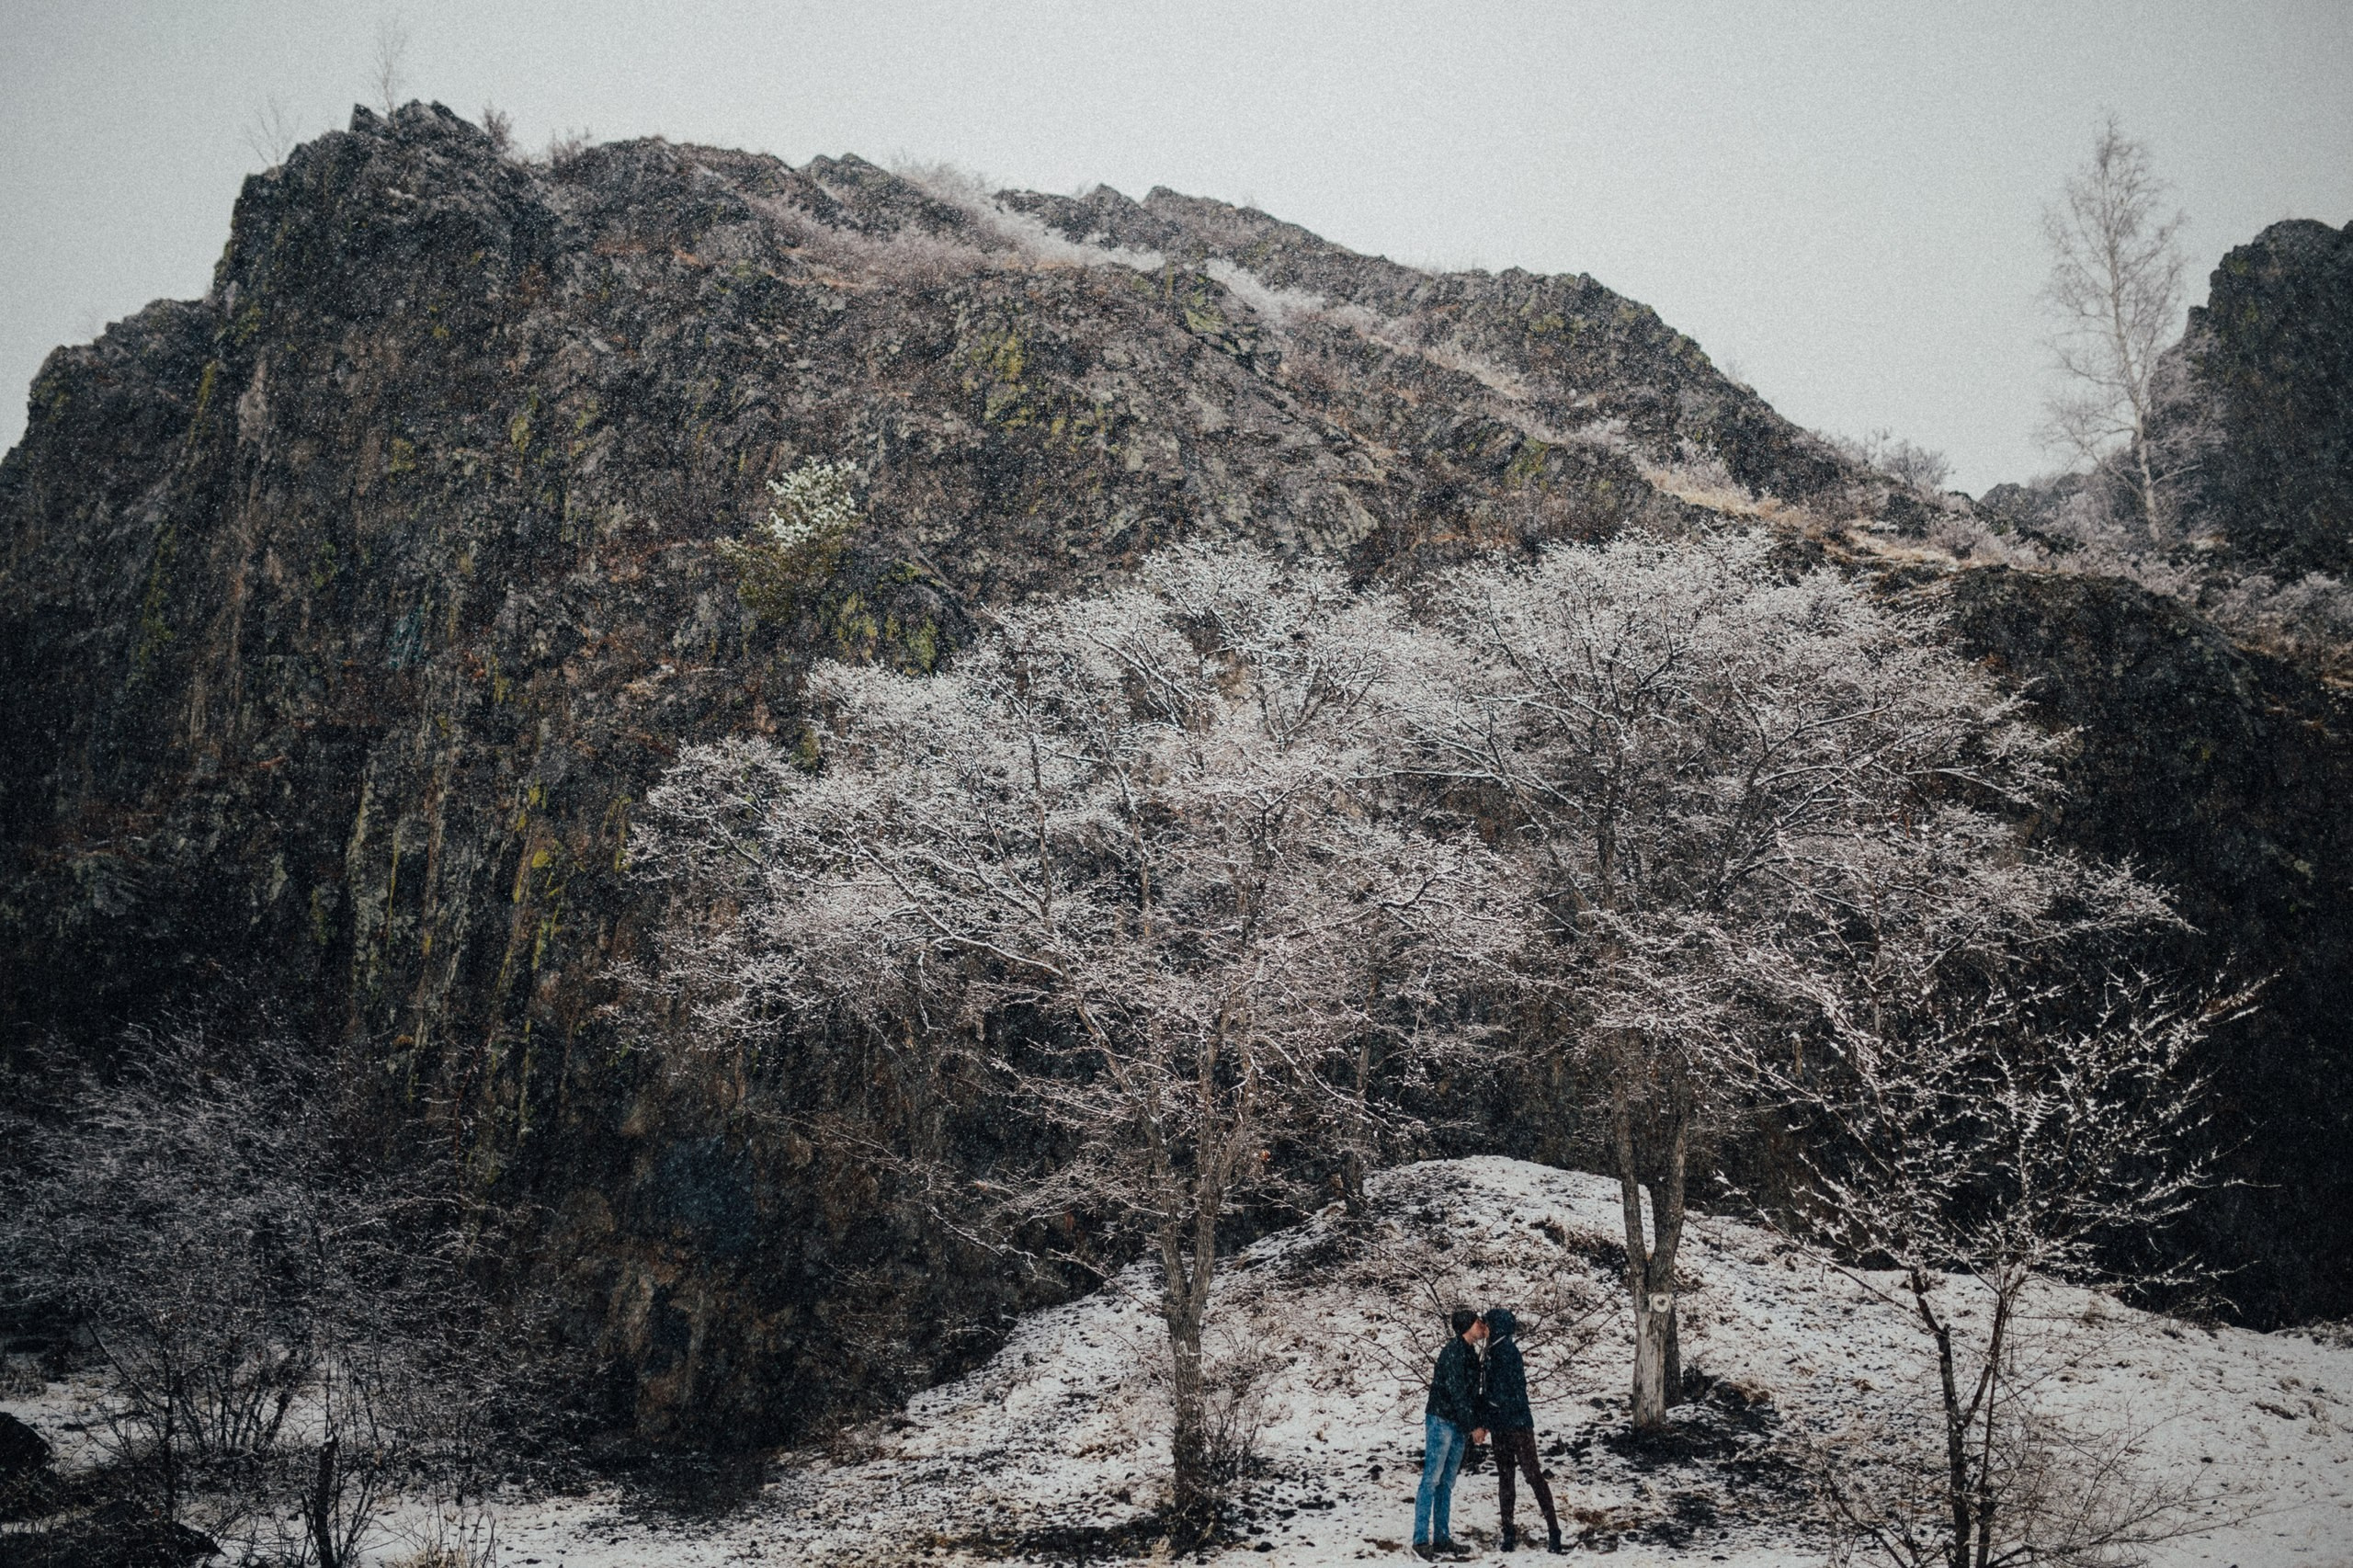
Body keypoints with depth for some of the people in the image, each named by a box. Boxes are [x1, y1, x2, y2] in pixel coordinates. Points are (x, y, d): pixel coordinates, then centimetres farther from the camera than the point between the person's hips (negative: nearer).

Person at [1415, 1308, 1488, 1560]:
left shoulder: (1470, 1353, 15)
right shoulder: (1454, 1351, -14)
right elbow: (1456, 1392, -17)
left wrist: (1478, 1424, 12)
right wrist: (1473, 1426, -13)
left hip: (1459, 1426, 9)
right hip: (1441, 1421, -9)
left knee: (1447, 1484, 10)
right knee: (1432, 1480, -8)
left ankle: (1442, 1539, 13)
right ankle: (1421, 1541, -8)